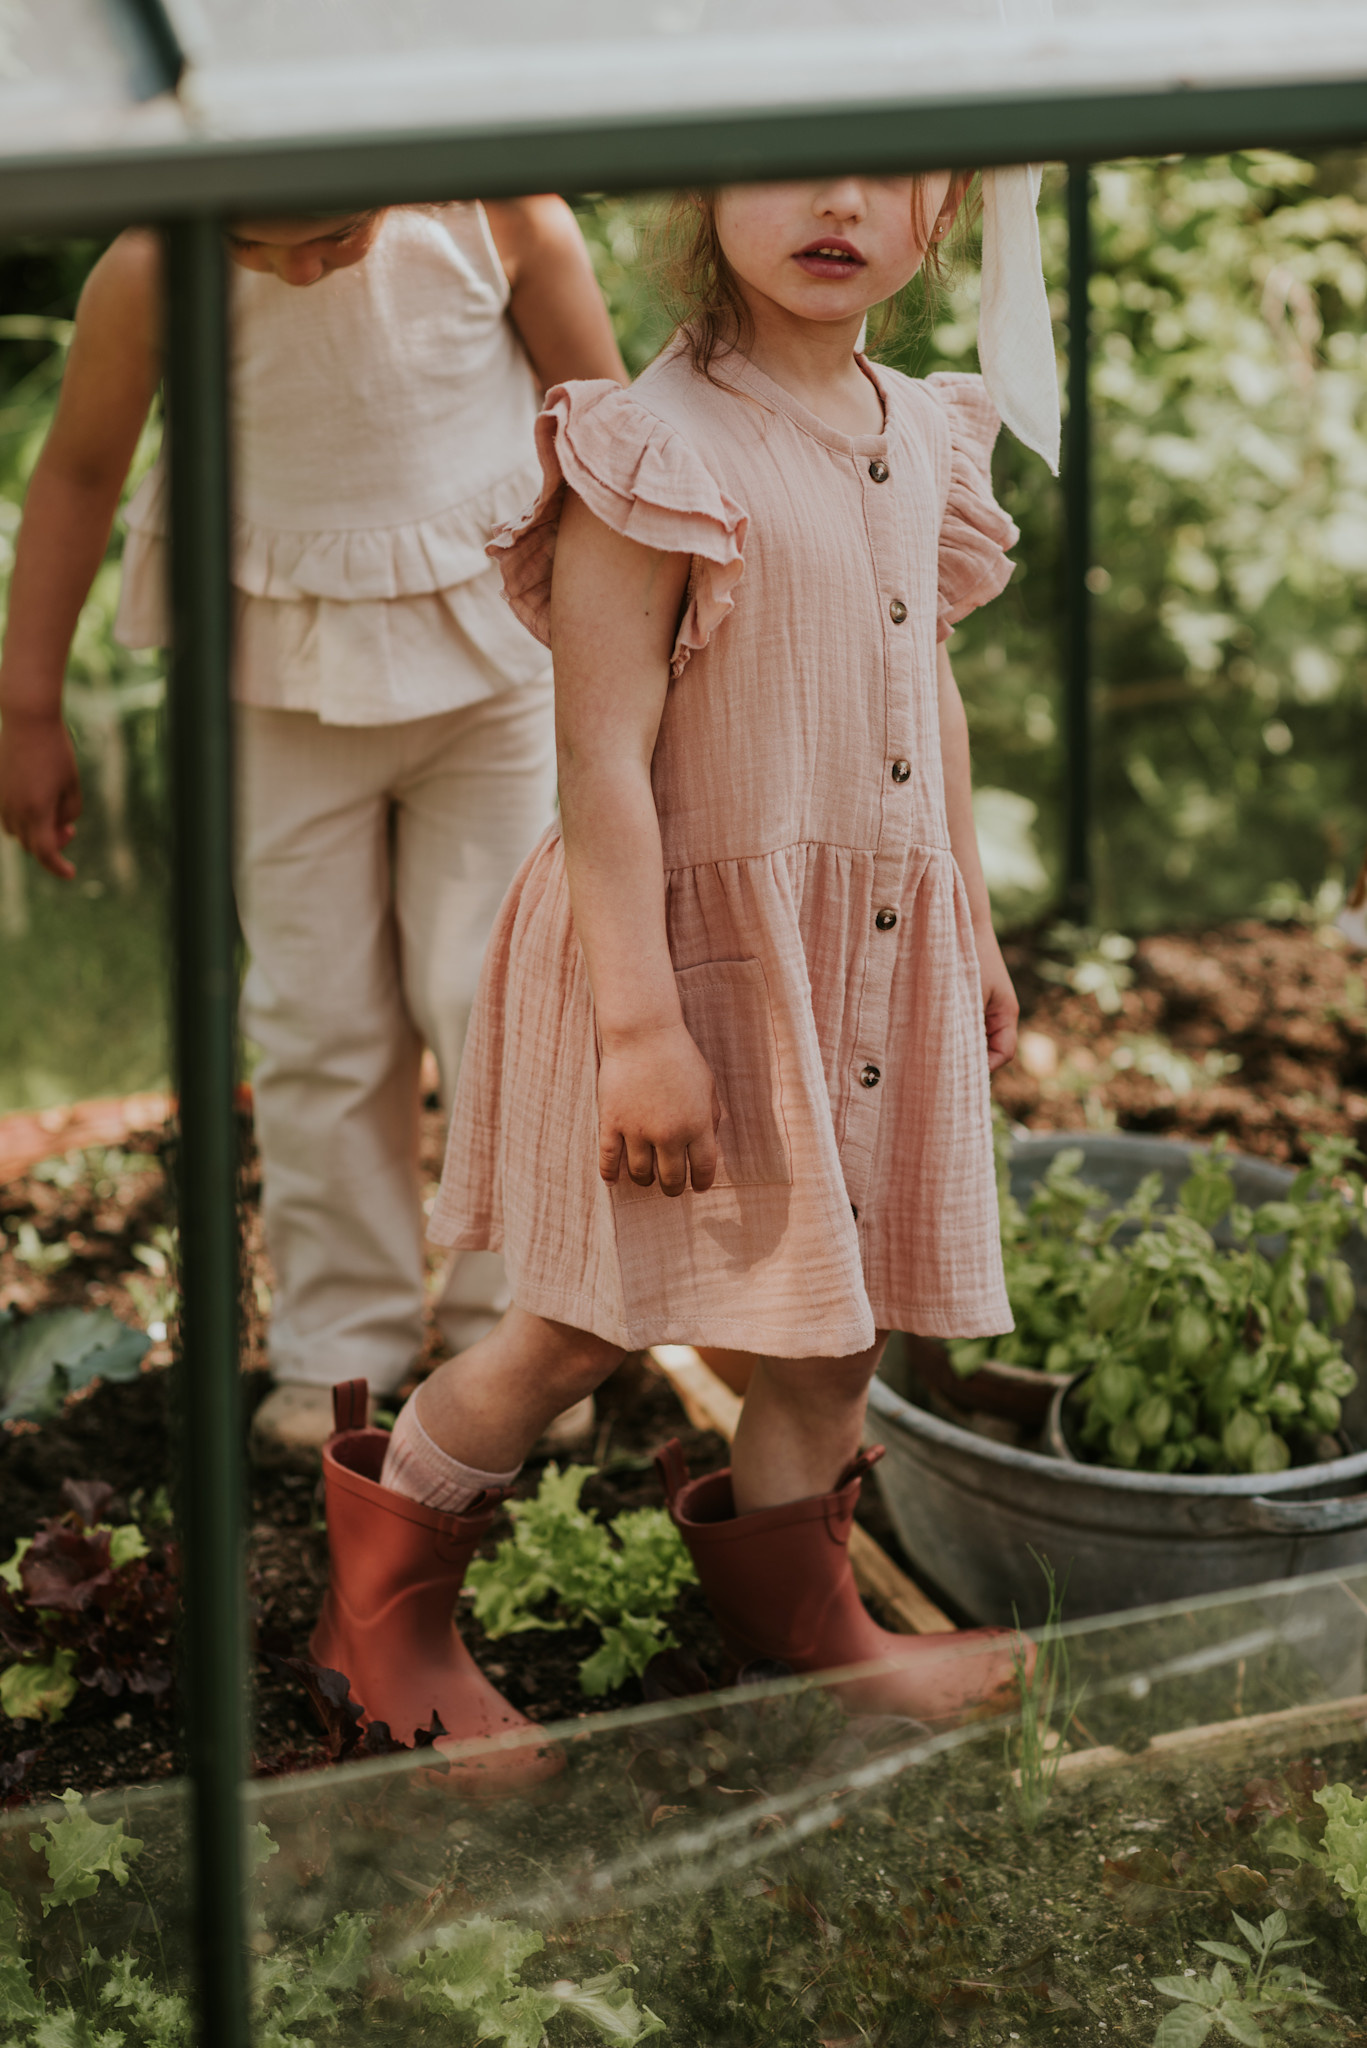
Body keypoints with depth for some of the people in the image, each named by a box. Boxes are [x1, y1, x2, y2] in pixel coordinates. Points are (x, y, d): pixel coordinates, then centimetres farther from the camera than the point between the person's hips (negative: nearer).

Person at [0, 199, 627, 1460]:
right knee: (318, 1015, 4)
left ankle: (517, 1329, 18)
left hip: (492, 652, 0)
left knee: (494, 990, 2)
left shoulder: (499, 214, -19)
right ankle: (341, 1344, 18)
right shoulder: (151, 275, -19)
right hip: (284, 679, 0)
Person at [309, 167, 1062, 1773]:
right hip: (691, 935, -7)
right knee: (588, 1319, 2)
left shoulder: (923, 438, 5)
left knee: (847, 1305, 15)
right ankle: (380, 1587, 23)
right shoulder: (661, 455, -19)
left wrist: (970, 925, 22)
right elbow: (603, 756, -21)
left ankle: (787, 1599, 35)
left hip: (883, 947, 7)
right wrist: (638, 1024, -24)